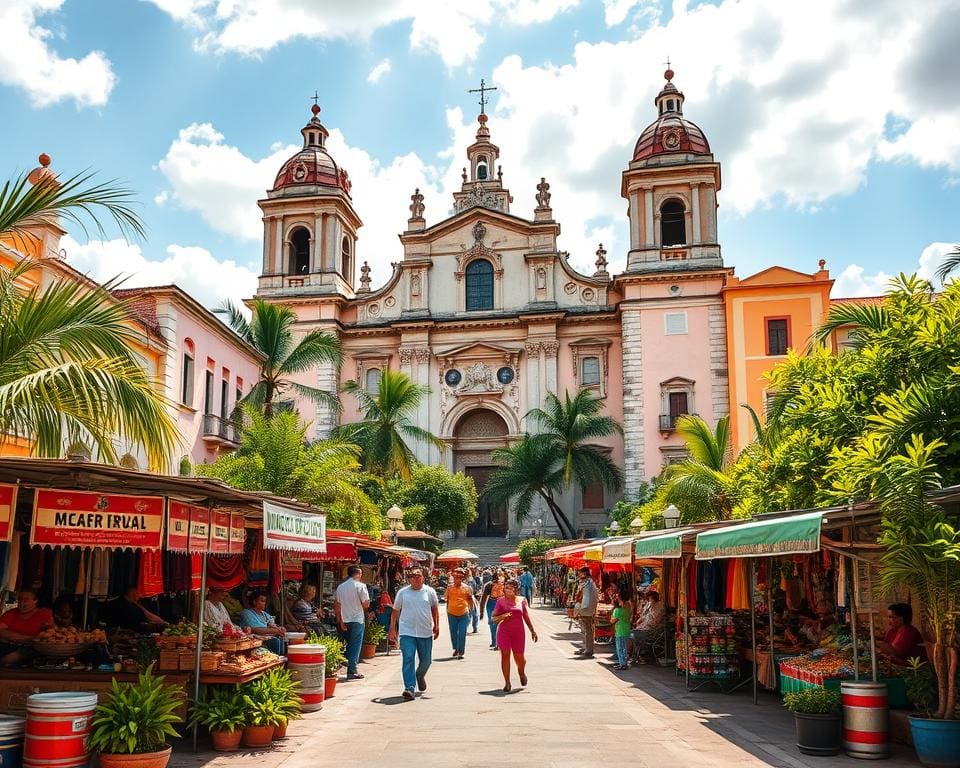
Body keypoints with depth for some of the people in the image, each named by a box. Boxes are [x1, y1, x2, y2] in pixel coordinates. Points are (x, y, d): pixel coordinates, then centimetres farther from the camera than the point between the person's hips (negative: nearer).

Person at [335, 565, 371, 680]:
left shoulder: (340, 587, 6)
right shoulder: (360, 585, -10)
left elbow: (336, 605, 7)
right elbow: (366, 604, -12)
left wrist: (340, 621, 10)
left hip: (345, 620, 5)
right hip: (357, 620, -5)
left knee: (349, 645, 17)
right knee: (356, 646, 1)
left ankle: (349, 667, 20)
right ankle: (352, 671, 0)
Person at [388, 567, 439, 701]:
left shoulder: (430, 591, 3)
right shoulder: (402, 593, 1)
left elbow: (435, 609, 12)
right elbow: (395, 611, 9)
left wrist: (436, 626, 10)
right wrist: (392, 629, 9)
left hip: (425, 632, 2)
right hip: (407, 632, -1)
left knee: (426, 661, 11)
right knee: (408, 660, -12)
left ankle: (420, 676, 42)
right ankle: (409, 688, -11)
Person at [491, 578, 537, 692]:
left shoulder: (521, 600, 5)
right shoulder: (501, 601, -1)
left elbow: (526, 616, 15)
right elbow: (494, 618, -1)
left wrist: (532, 631, 18)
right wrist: (502, 616, -21)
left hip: (518, 632, 1)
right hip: (504, 632, -1)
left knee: (519, 657, 4)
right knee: (505, 655, -3)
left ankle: (522, 672, 38)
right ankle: (507, 682, 7)